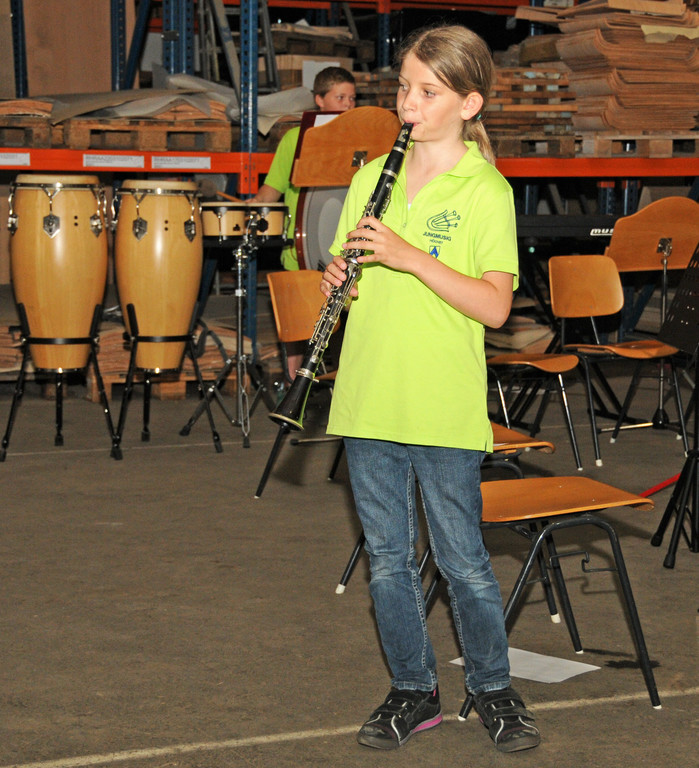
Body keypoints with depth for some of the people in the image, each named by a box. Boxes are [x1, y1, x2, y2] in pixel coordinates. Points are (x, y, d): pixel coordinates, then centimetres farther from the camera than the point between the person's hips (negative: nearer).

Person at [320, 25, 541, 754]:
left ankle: (494, 689, 23)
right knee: (387, 556, 11)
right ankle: (413, 692, 25)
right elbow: (344, 276, 16)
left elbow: (494, 306, -15)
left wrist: (411, 256, -23)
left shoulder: (485, 191, -6)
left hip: (445, 410, -4)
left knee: (462, 559, 4)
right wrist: (335, 279, -8)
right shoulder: (371, 178, 9)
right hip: (369, 402, 5)